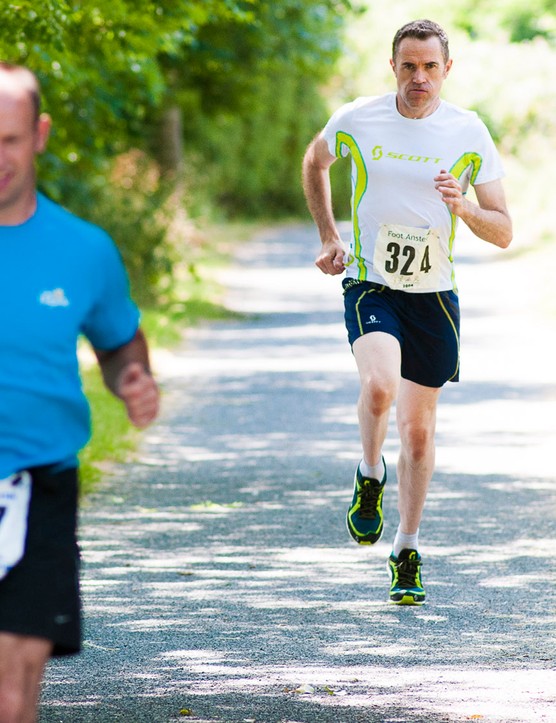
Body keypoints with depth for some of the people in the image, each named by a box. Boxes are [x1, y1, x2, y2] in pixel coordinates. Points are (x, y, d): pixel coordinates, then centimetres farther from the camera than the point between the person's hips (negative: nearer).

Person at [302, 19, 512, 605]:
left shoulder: (469, 133, -4)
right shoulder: (355, 121, -5)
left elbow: (503, 232, -1)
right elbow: (314, 163, 19)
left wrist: (464, 210, -21)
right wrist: (329, 237, 12)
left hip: (433, 293, 2)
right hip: (369, 285, -2)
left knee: (418, 430, 7)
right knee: (379, 385, -30)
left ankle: (406, 552, 23)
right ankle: (370, 477, 0)